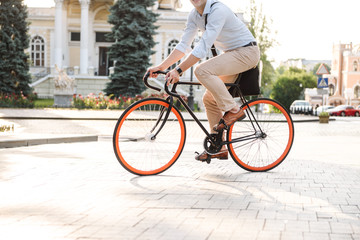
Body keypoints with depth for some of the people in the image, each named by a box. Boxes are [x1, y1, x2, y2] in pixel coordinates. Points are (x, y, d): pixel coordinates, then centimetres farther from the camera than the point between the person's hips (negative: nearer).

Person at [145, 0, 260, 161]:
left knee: (202, 70, -27)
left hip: (246, 52, -9)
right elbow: (183, 46, 3)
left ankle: (233, 110, -15)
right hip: (230, 54, 9)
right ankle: (219, 148, 12)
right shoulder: (194, 15, 2)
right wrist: (161, 67, -7)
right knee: (209, 98, 4)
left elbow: (203, 47, -31)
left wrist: (178, 70, -33)